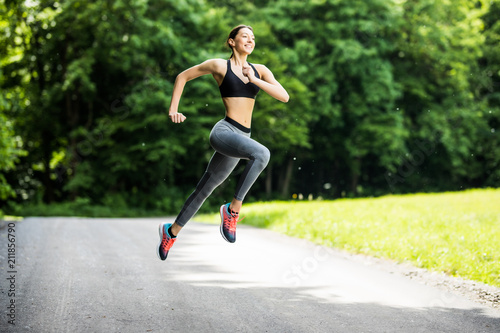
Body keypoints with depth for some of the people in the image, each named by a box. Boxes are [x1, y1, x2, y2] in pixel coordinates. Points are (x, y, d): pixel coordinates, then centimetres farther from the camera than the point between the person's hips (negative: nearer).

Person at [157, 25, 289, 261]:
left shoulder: (260, 71, 12)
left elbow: (284, 96, 0)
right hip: (224, 131, -6)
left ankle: (172, 231, 34)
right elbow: (183, 77, 10)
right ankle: (233, 210, -21)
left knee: (206, 187, 16)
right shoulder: (219, 65, 0)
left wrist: (254, 80, -8)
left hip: (241, 137, 6)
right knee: (261, 154, -33)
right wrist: (173, 109, 4)